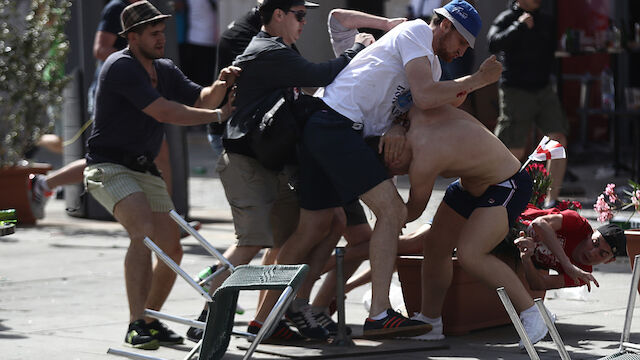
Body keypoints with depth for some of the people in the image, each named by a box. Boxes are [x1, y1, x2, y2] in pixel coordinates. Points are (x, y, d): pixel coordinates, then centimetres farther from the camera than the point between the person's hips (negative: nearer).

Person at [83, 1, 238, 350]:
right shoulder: (121, 66, -18)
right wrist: (220, 114, -19)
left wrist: (219, 86, -12)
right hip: (109, 166, -8)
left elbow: (199, 101, 12)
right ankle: (136, 325, -30)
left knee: (171, 249, 4)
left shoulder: (165, 69, 9)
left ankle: (151, 319, 23)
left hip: (145, 169, 8)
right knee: (144, 231, -30)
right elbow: (164, 112, -24)